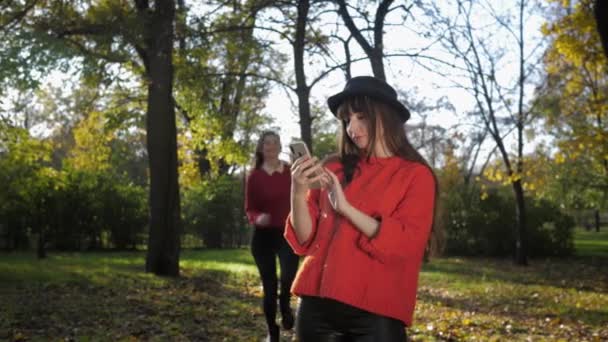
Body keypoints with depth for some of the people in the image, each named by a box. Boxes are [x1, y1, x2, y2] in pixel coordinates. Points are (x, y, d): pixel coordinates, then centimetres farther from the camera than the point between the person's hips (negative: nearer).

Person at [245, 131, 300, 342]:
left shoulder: (291, 172, 3)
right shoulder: (255, 176, 1)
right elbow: (249, 209, 3)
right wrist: (257, 218, -19)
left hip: (288, 233, 0)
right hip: (263, 235, 0)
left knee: (289, 275, -23)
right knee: (269, 285, 4)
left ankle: (285, 304, 12)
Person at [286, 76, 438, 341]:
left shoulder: (416, 176, 2)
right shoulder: (334, 169, 9)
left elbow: (405, 245, -10)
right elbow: (306, 241, 6)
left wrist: (346, 208, -16)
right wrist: (298, 193, -10)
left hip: (375, 313, -3)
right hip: (318, 305, 3)